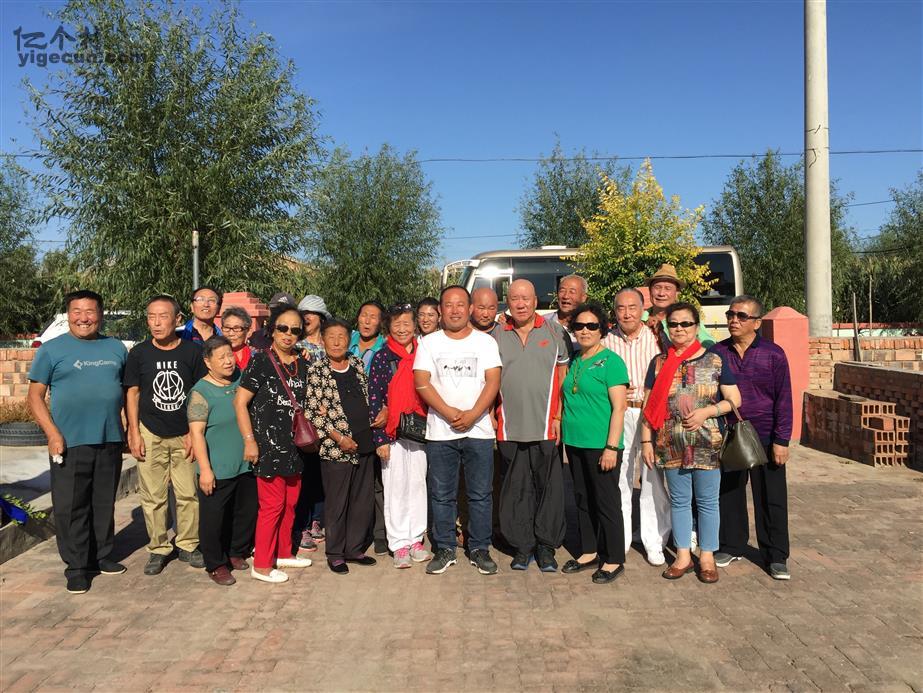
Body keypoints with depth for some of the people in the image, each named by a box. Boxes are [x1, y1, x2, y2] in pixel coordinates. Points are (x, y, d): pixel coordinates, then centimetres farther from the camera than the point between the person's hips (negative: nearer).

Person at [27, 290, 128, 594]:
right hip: (69, 443, -3)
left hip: (110, 441, 3)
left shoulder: (116, 347, 9)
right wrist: (53, 433, -13)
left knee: (104, 504, 13)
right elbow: (35, 396, -2)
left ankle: (101, 556, 27)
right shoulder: (52, 349, -1)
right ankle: (76, 566, 13)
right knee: (70, 507, 2)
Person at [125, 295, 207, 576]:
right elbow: (132, 393, 4)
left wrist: (195, 432, -1)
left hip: (185, 434, 0)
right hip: (150, 434, 0)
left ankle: (188, 545, 20)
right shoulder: (139, 353, -1)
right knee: (153, 496, 4)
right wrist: (134, 433, -1)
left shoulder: (193, 350, -3)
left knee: (188, 493, 5)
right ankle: (158, 549, 18)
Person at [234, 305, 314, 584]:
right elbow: (240, 402, -12)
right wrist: (249, 440, -16)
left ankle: (283, 553, 31)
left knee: (290, 502, 14)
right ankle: (261, 565, 11)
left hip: (294, 444, 7)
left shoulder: (301, 365, 10)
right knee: (272, 504, -3)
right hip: (268, 445, -6)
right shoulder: (261, 360, -10)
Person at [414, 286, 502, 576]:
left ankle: (480, 549, 18)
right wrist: (450, 413, -15)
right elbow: (422, 382, -4)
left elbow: (493, 382, -3)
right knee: (441, 495, 7)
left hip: (478, 430, 0)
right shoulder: (428, 343, 5)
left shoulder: (486, 342, 5)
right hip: (440, 431, 0)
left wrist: (472, 414, -16)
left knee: (481, 494, 5)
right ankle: (445, 549, 20)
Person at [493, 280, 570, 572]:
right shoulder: (497, 336, 9)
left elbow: (564, 376, 3)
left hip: (546, 427, -2)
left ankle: (546, 546, 18)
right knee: (516, 489, 8)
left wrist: (559, 416, -4)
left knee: (549, 487, 4)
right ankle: (522, 546, 20)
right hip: (509, 427, 2)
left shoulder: (554, 332, 3)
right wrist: (491, 415, 5)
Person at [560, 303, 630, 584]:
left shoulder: (611, 361, -9)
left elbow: (618, 408, -13)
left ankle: (614, 560, 16)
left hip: (601, 444, -7)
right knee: (582, 499, 15)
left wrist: (611, 447, -17)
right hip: (575, 442, 7)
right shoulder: (573, 361, 11)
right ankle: (589, 552, 29)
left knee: (606, 502, 2)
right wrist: (564, 432, 11)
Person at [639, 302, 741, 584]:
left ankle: (707, 556, 22)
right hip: (671, 445, 2)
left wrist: (706, 411, -16)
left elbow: (734, 400, 0)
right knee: (679, 501, 11)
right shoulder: (659, 362, 5)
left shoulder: (714, 360, -1)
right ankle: (683, 556, 23)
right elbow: (649, 406, 7)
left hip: (707, 445, -2)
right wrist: (646, 441, 2)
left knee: (707, 501, 7)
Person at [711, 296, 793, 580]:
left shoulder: (773, 354, -6)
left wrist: (781, 441, -8)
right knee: (729, 493, 13)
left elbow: (783, 400, -5)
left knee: (771, 498, 6)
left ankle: (776, 556, 19)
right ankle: (731, 545, 29)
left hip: (764, 437, -2)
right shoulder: (717, 353, 1)